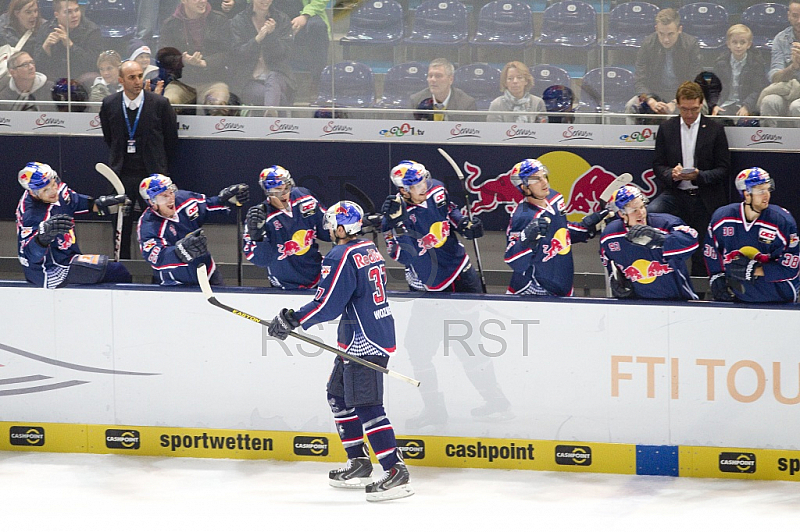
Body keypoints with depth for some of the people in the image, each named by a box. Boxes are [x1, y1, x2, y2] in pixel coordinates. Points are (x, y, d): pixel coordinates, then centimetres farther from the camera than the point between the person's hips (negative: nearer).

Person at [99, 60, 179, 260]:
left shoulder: (160, 103, -6)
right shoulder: (110, 104, 1)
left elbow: (171, 139, 6)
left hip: (151, 174, -2)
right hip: (122, 174, 2)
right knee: (121, 226, 6)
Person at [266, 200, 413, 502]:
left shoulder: (341, 257, -16)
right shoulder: (370, 250, 14)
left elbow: (327, 305, -19)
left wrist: (292, 320, -9)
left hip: (364, 343, -10)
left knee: (365, 405, -13)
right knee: (338, 395, 20)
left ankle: (395, 472, -19)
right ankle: (358, 463, 24)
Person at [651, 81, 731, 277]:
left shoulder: (715, 130, 2)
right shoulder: (666, 128, 9)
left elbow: (723, 169, 1)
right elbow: (658, 165, 10)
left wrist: (699, 176, -17)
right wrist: (671, 173, -14)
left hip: (704, 199, -1)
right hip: (675, 193, 1)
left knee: (702, 257, -3)